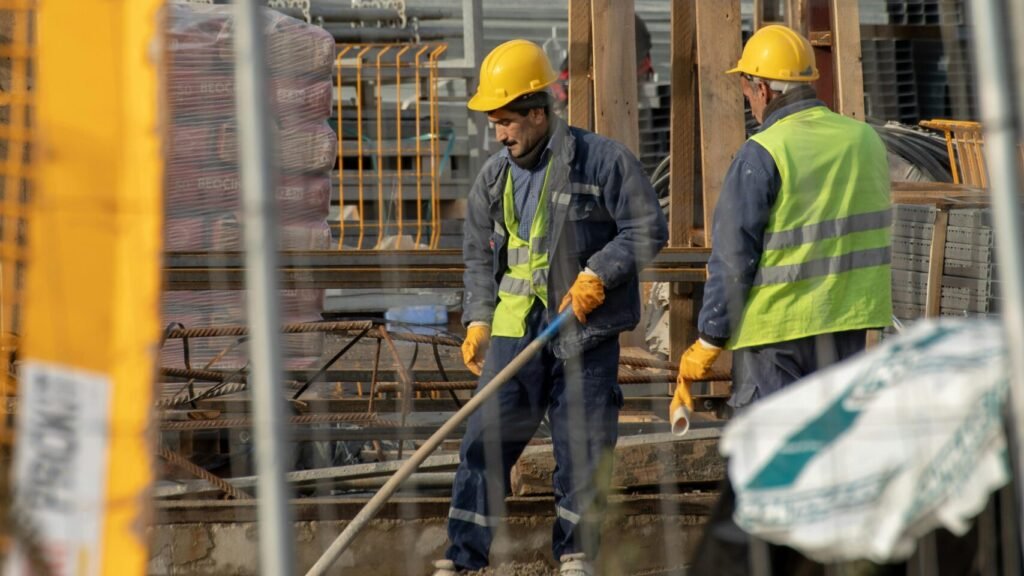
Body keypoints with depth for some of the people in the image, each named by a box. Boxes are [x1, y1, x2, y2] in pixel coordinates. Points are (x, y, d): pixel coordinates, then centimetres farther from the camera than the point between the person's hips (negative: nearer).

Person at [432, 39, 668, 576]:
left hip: (586, 330, -3)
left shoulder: (602, 160, -5)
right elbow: (479, 255, 19)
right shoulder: (493, 177, 10)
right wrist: (478, 319, 8)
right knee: (486, 437, -4)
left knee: (582, 442, 3)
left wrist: (598, 274, -14)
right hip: (514, 329, 3)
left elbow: (648, 228, -5)